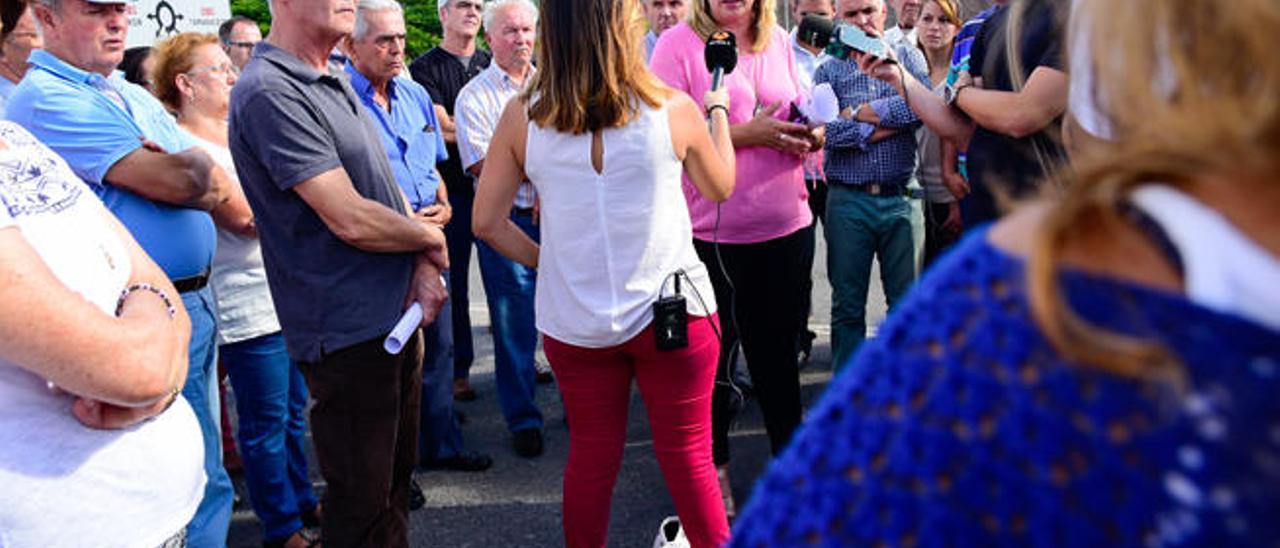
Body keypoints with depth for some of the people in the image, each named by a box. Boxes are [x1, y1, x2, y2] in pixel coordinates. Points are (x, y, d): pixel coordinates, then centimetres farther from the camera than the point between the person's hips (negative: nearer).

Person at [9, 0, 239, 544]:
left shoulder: (136, 97, 15)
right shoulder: (45, 98, -12)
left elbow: (206, 180, 11)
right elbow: (177, 181, -21)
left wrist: (183, 169, -10)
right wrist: (202, 167, 0)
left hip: (196, 301, 8)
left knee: (204, 475, 18)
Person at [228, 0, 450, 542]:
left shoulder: (336, 83, 11)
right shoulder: (269, 93, -19)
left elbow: (389, 185, 11)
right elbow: (350, 219, -24)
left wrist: (424, 267, -5)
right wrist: (432, 239, -7)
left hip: (397, 312, 9)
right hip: (348, 329, -9)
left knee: (396, 471, 23)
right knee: (361, 498, 5)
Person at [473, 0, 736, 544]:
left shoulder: (522, 117, -7)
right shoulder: (673, 109, -9)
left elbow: (487, 222, -3)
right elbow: (720, 189, 8)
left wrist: (547, 261, 11)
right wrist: (717, 112, 22)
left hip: (574, 322, 2)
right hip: (673, 309, -1)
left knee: (590, 457, 18)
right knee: (688, 457, 11)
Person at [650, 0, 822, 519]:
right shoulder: (678, 43, -7)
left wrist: (810, 135, -3)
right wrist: (744, 133, -19)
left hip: (787, 224, 4)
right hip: (712, 235, -4)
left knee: (778, 347, 16)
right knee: (712, 352, 11)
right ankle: (714, 462, 31)